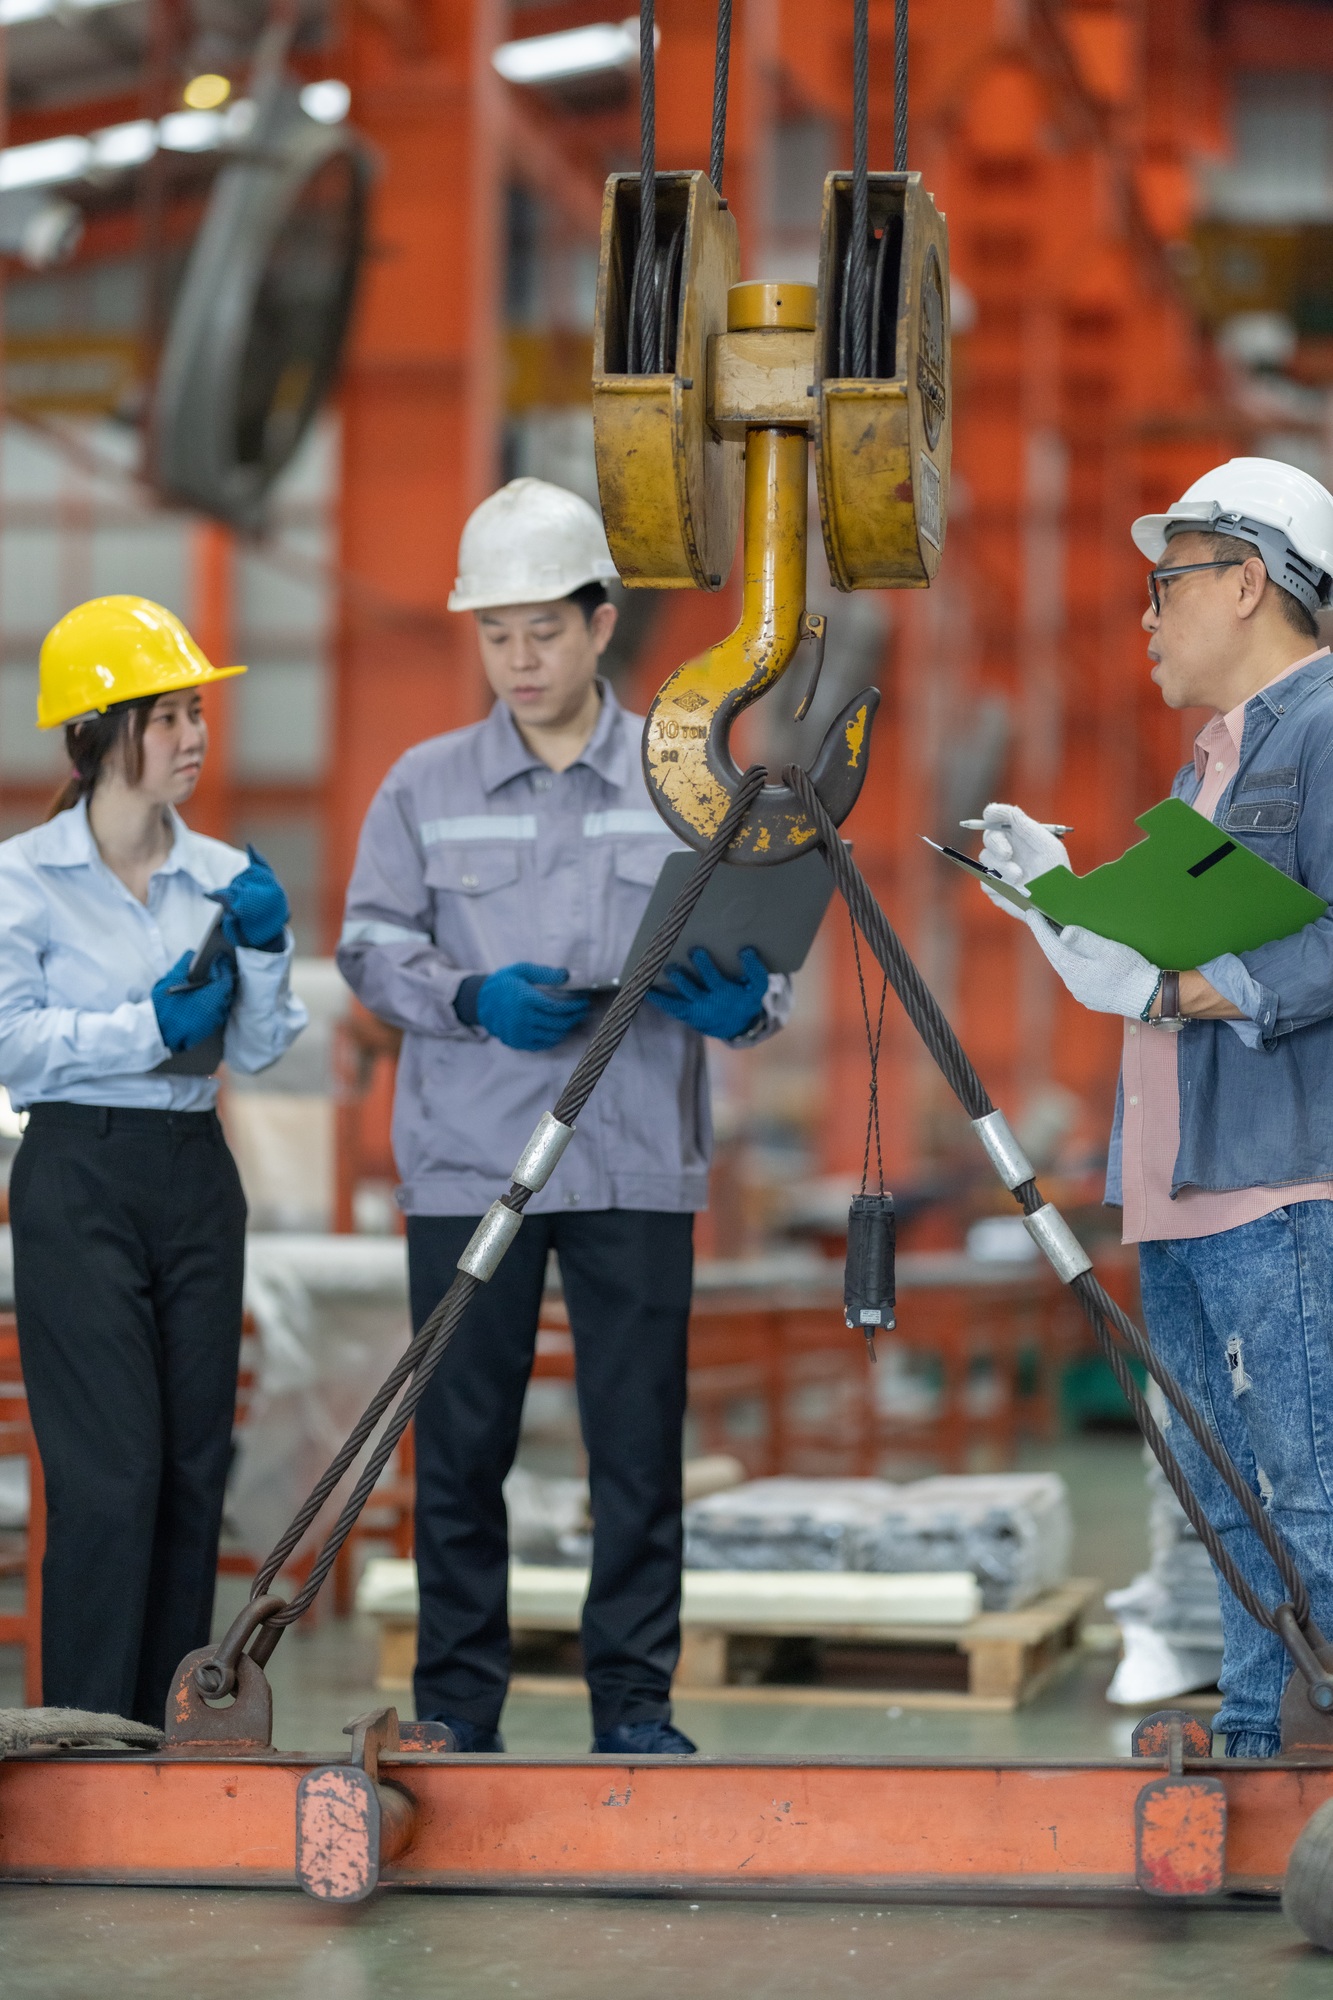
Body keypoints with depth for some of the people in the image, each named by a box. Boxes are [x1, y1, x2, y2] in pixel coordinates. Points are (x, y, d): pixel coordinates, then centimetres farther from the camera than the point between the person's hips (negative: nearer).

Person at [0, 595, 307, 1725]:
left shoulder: (222, 875, 7)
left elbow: (256, 1051, 6)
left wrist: (264, 952, -9)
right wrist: (151, 1026, -16)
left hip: (196, 1177, 5)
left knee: (195, 1459, 7)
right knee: (111, 1471, -8)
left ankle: (168, 1724, 16)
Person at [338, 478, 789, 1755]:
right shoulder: (425, 785, 7)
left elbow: (759, 957, 6)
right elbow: (373, 946, 3)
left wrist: (742, 1001, -17)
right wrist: (473, 998, -16)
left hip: (639, 1165, 0)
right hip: (466, 1162, 0)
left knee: (639, 1440, 1)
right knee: (461, 1442, 3)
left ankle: (634, 1703, 11)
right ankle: (457, 1700, 13)